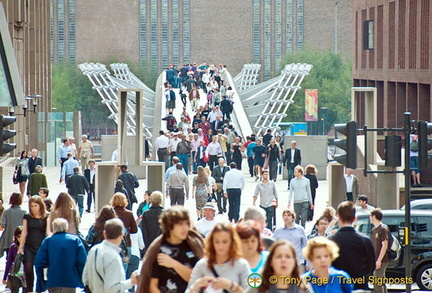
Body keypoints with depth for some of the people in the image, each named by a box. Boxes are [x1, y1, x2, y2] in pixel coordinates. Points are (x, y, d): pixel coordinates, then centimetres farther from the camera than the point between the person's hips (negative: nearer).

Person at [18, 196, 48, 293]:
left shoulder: (46, 218, 2)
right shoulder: (27, 217, 8)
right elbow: (24, 232, 11)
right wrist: (20, 247, 9)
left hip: (42, 247, -2)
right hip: (29, 247, 2)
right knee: (28, 268, -9)